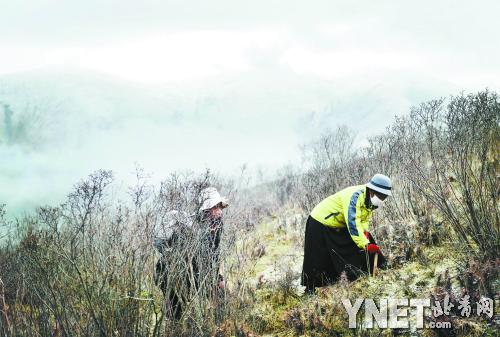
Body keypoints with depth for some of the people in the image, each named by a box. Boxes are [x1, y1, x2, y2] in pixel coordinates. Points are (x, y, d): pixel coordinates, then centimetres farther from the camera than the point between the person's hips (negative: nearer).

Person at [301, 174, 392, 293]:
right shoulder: (355, 196, -35)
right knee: (318, 261, -10)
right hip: (321, 222, -9)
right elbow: (352, 223, -42)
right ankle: (310, 290, -1)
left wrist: (364, 231, -19)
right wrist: (366, 245, -46)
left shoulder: (370, 199, -6)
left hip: (339, 226, 9)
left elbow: (364, 219, 3)